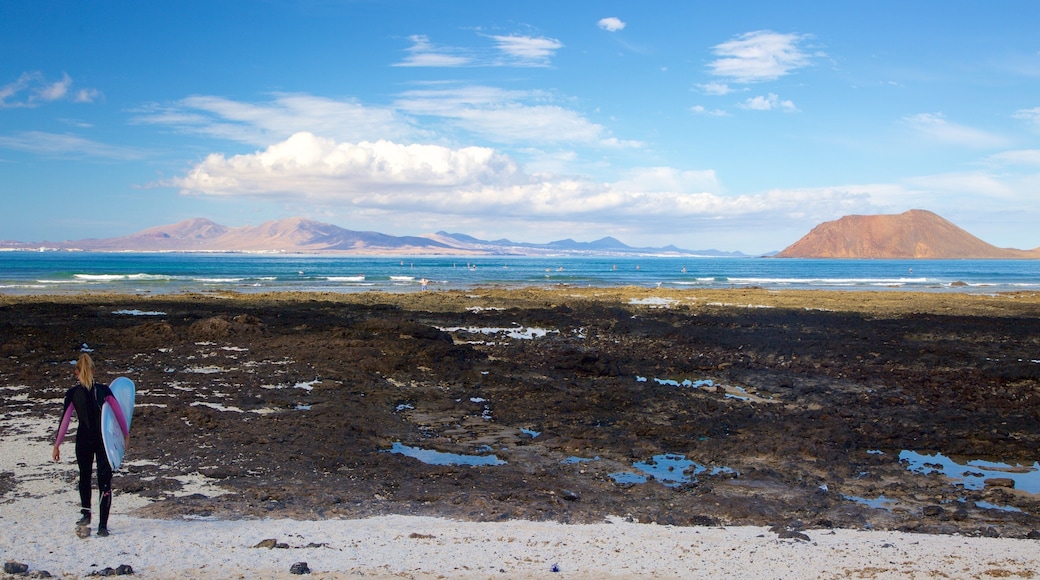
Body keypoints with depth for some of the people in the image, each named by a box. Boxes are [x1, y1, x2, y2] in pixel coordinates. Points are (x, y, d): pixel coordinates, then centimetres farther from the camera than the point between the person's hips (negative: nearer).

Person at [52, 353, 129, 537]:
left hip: (83, 440, 0)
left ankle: (86, 513, 27)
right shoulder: (104, 390, -3)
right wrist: (125, 434, 12)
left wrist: (57, 445, 0)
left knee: (84, 476, 25)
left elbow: (65, 420, -6)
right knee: (105, 481, 2)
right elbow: (119, 413, 0)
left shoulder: (72, 393, -5)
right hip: (104, 439, 0)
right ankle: (103, 525, -4)